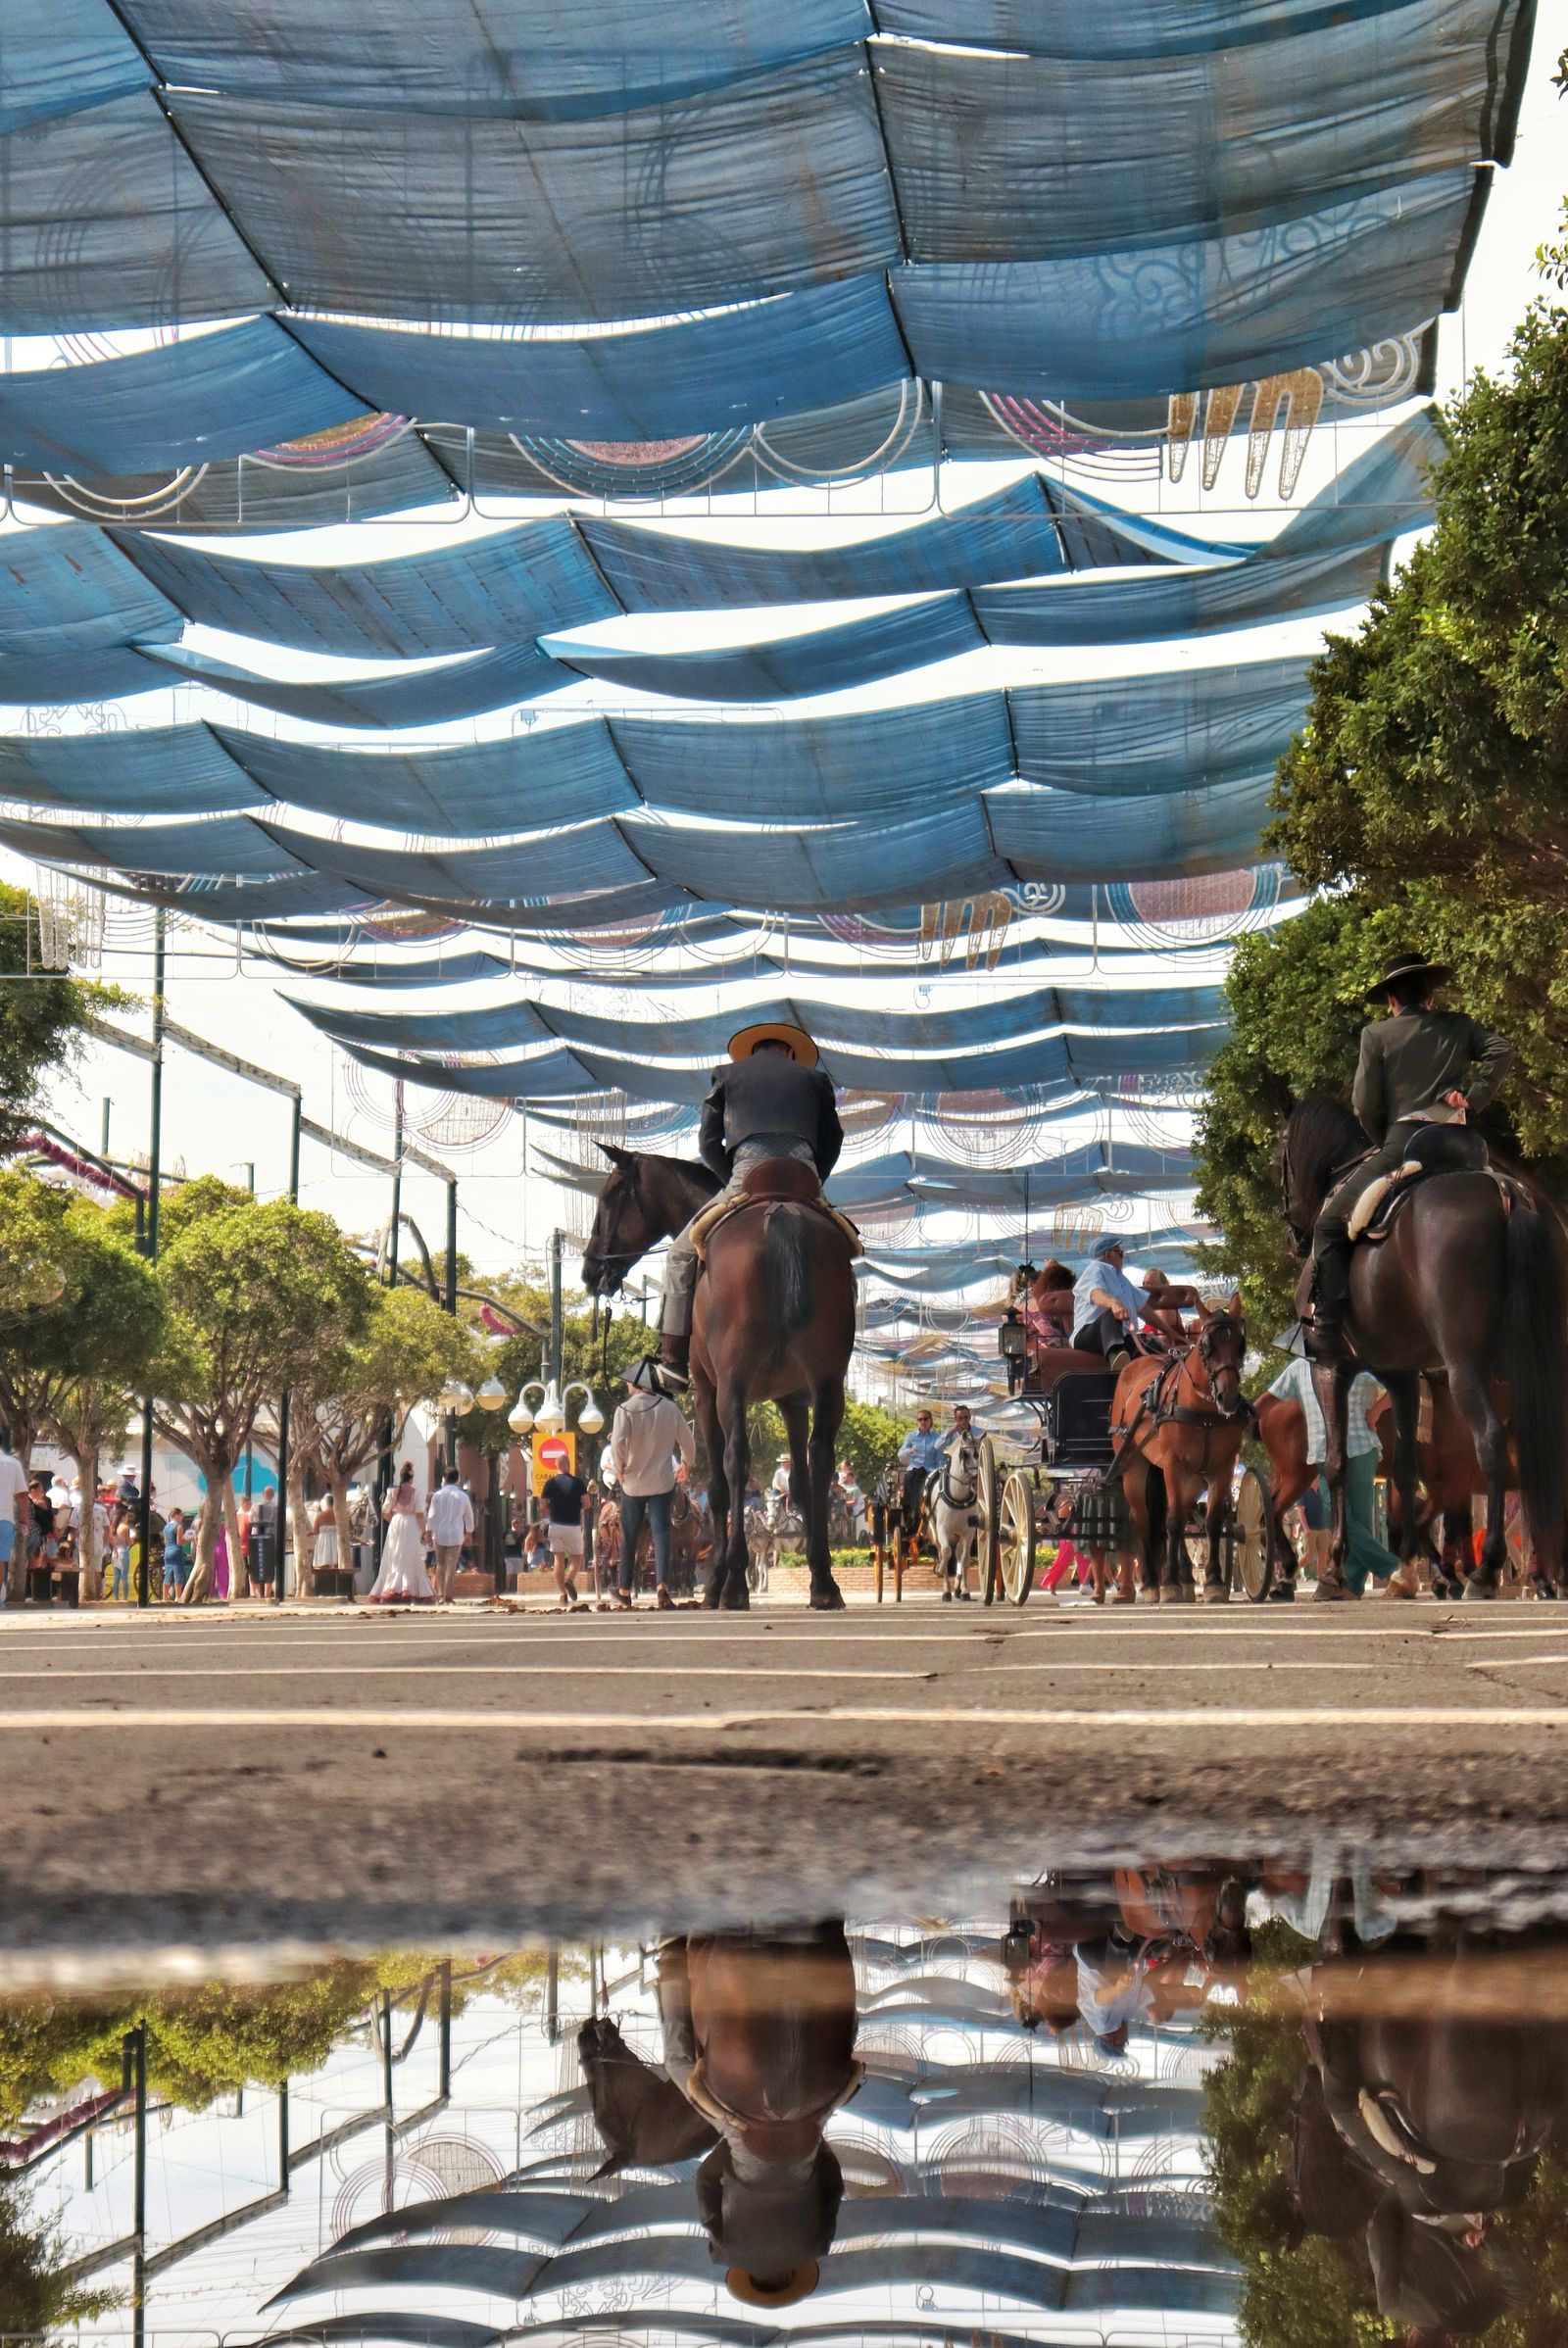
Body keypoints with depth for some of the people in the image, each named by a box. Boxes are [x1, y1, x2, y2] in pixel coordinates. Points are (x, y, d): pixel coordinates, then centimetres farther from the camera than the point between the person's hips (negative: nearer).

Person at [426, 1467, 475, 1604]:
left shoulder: (437, 1495, -2)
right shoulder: (463, 1496, 2)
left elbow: (432, 1515, -4)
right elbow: (469, 1516, 11)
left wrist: (429, 1531, 3)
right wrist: (469, 1532, 25)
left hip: (440, 1533, 0)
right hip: (456, 1534, 0)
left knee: (440, 1564, 13)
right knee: (451, 1566, 0)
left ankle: (440, 1594, 6)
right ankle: (447, 1597, -5)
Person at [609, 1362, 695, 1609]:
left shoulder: (626, 1409, -8)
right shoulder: (669, 1408, 2)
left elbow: (618, 1441, -23)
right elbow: (688, 1442, 9)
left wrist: (619, 1467, -7)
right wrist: (687, 1464, 27)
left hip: (632, 1482, -1)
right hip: (662, 1481, 1)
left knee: (629, 1537, 10)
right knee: (661, 1531, -5)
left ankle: (625, 1591, 20)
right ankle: (662, 1584, -23)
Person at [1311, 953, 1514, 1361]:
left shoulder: (1377, 1035, 5)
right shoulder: (1459, 1027, 14)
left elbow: (1365, 1106, 2)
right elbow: (1502, 1051, -1)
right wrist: (1473, 1098, 1)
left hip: (1402, 1141, -4)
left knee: (1331, 1224, 4)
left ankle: (1328, 1330, -9)